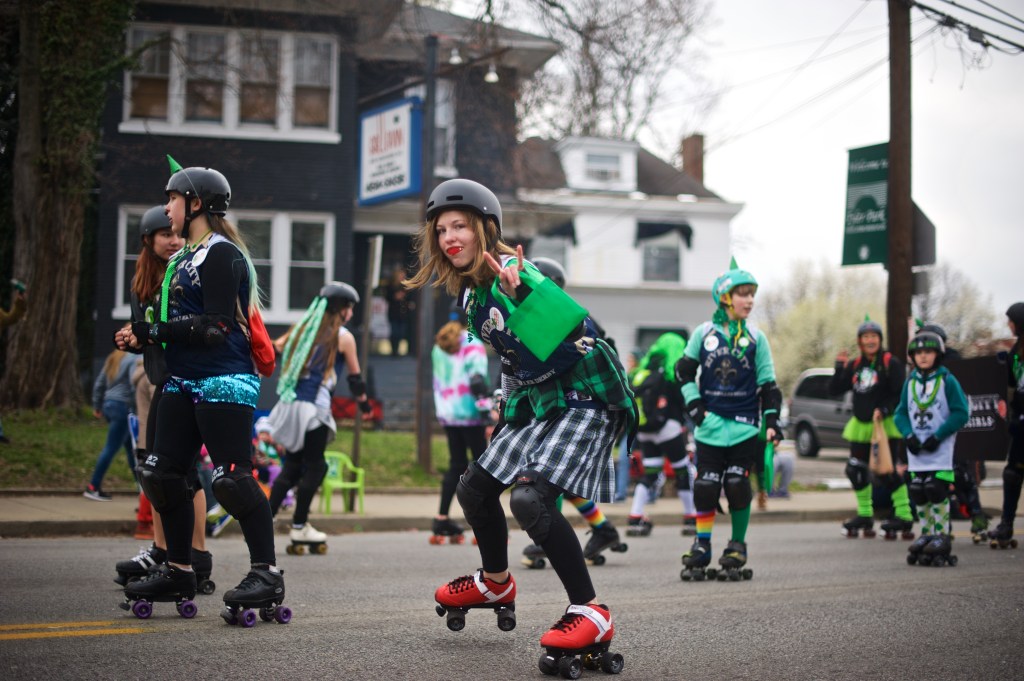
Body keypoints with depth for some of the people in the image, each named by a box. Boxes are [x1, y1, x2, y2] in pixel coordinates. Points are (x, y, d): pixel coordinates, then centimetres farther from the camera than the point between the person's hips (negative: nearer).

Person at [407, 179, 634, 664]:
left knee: (531, 499, -25)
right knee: (475, 488, 15)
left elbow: (577, 328, -35)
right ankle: (496, 583, 41)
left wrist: (521, 292, -45)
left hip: (586, 396, -10)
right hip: (535, 400, 10)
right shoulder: (468, 289, 8)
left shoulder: (512, 272, -20)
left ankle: (591, 614, -16)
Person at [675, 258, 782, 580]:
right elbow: (684, 371, 12)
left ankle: (737, 547, 12)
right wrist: (694, 405, 1)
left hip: (744, 425, 0)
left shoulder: (755, 337, 5)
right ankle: (702, 546, 11)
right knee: (705, 486, -1)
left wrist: (771, 421, -2)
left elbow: (768, 383, 6)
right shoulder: (705, 333, 3)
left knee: (738, 485, -3)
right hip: (710, 424, 0)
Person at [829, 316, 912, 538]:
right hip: (860, 425, 7)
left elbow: (900, 395, -12)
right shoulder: (855, 365, 10)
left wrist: (884, 411, -25)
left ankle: (904, 516, -7)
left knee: (889, 472, -12)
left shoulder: (891, 364, -7)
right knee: (856, 470, 10)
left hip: (886, 424, -7)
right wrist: (839, 368, -5)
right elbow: (834, 390, 7)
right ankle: (864, 515, 23)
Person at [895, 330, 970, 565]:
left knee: (937, 492, -9)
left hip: (940, 450, -5)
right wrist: (909, 436, -7)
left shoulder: (947, 380, -5)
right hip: (916, 451, 5)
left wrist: (938, 437, -14)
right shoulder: (910, 382, 9)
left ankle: (942, 536, -2)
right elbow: (901, 413, 11)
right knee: (919, 493, 7)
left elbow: (961, 413, -8)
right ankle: (927, 534, 17)